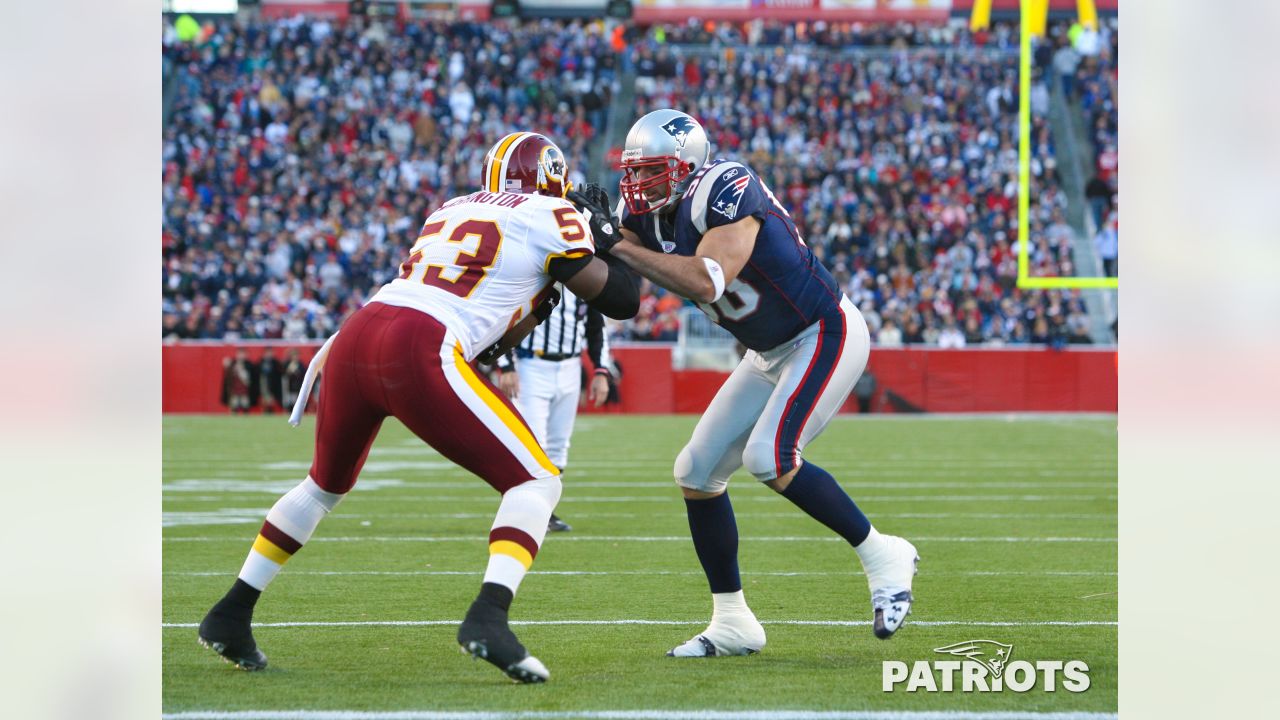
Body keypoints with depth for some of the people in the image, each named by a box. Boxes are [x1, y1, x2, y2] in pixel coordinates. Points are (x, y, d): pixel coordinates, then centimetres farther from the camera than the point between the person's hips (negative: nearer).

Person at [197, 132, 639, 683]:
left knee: (326, 483, 31)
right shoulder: (551, 218, 10)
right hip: (417, 354, -7)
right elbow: (621, 301, 13)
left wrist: (538, 302, 30)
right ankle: (488, 617, -18)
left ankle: (230, 615, 33)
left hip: (355, 337, 7)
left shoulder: (452, 211, 29)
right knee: (536, 482, 4)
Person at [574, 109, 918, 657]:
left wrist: (620, 247, -38)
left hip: (825, 336, -9)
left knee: (768, 458, -25)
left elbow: (707, 282, -39)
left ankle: (882, 556, -7)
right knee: (697, 472, 2)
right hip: (772, 354, 9)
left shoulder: (726, 192, -27)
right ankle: (733, 623, 11)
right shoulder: (647, 213, -1)